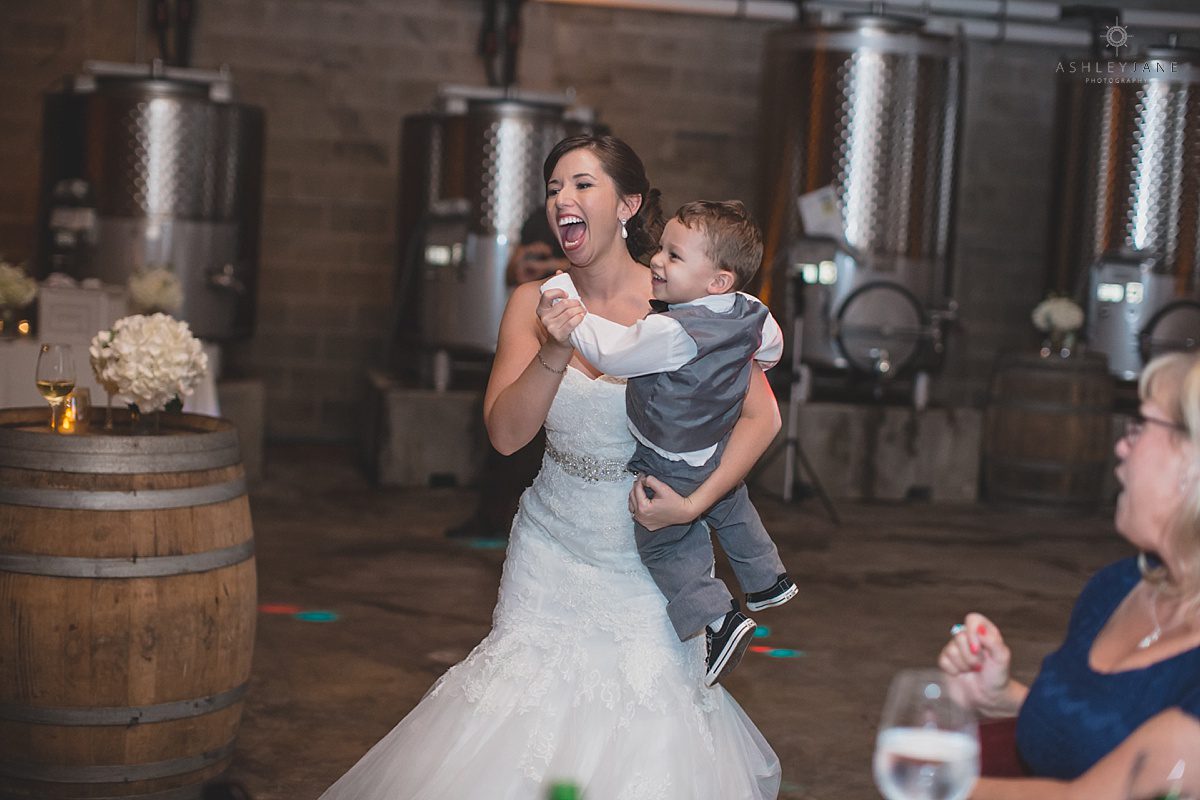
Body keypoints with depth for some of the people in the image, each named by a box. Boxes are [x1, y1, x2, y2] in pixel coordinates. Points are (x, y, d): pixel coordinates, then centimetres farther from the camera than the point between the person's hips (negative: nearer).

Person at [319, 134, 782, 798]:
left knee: (649, 728, -4)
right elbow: (505, 434, -8)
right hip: (553, 549, 3)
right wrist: (553, 354, -24)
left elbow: (761, 415, -9)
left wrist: (693, 505, -18)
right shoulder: (533, 305, -3)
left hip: (650, 551, -2)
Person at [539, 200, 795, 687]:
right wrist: (759, 362, 33)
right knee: (732, 512, 34)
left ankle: (717, 619, 2)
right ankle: (767, 579, 50)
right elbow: (771, 342, 11)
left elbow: (613, 353, -31)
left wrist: (569, 311, -23)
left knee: (661, 546, 11)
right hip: (721, 455, 8)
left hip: (674, 469, -8)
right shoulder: (750, 313, -10)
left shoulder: (675, 332, -35)